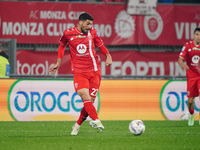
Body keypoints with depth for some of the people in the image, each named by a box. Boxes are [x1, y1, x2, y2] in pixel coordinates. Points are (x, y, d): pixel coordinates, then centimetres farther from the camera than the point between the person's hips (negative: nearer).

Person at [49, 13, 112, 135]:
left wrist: (108, 56, -2)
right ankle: (96, 120, -37)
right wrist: (58, 64, 17)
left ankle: (78, 125, 16)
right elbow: (62, 45, 19)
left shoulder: (92, 32, 4)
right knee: (85, 96, -23)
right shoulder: (68, 33, 0)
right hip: (79, 72, -2)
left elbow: (101, 45, 17)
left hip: (94, 71, 2)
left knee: (90, 100, -1)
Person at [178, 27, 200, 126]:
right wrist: (183, 66, -25)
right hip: (191, 76, 0)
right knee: (190, 100, 3)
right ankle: (191, 114, 32)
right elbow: (180, 59, -5)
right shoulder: (187, 46, -2)